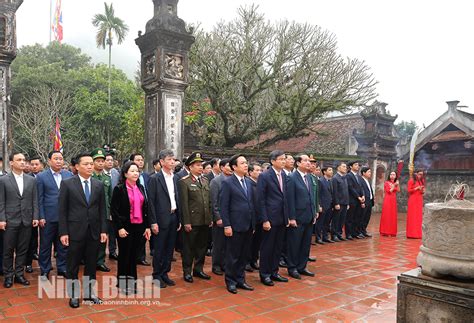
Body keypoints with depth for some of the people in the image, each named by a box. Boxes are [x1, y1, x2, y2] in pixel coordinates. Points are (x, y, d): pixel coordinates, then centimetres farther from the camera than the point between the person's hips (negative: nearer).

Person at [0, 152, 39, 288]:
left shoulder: (31, 180, 7)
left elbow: (35, 200, 6)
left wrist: (35, 217, 0)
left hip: (27, 221, 2)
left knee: (23, 250, 9)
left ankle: (19, 274, 20)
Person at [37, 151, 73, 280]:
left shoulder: (69, 175, 4)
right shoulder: (41, 177, -2)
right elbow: (39, 199, -3)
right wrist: (41, 217, -8)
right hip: (48, 217, -2)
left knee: (63, 245, 12)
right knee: (45, 245, 9)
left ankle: (62, 268, 26)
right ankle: (45, 271, 24)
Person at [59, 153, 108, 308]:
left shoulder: (99, 185, 5)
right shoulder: (67, 183, -4)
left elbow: (102, 209, 6)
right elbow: (62, 210, -5)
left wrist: (103, 230, 1)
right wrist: (63, 232, -9)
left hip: (94, 232, 3)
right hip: (75, 231, -3)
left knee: (91, 265, 12)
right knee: (72, 266, 9)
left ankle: (89, 293, 26)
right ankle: (73, 296, 25)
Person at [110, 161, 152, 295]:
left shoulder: (140, 188, 9)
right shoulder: (119, 189, -8)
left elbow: (145, 208, 11)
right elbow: (114, 210, -10)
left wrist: (147, 226, 7)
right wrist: (119, 228, -15)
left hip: (139, 226, 5)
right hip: (125, 227, -5)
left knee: (134, 254, 12)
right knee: (124, 255, 6)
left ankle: (132, 282, 24)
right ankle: (122, 283, 20)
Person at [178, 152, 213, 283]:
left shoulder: (205, 180, 12)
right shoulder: (184, 182, -8)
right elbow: (184, 204, -11)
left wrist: (211, 218, 11)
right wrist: (186, 222, -14)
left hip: (205, 221, 6)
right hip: (192, 222, -6)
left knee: (202, 246, 15)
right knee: (189, 247, 6)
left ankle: (198, 269, 29)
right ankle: (187, 271, 20)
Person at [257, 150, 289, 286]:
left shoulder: (284, 175, 8)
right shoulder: (264, 176, -11)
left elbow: (284, 197, 13)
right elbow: (260, 200, -12)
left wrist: (287, 216, 10)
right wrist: (264, 220, -15)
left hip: (282, 218, 6)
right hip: (270, 218, -6)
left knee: (278, 247, 14)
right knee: (267, 247, 5)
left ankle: (274, 272, 28)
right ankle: (264, 274, 19)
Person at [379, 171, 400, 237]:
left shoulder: (395, 183, 15)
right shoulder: (387, 183, 0)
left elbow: (398, 190, -1)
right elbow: (389, 191, -11)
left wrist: (397, 184, -9)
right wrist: (394, 185, -10)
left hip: (393, 200, 5)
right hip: (388, 199, -5)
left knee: (393, 215, 3)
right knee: (387, 215, -5)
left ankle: (392, 231, 9)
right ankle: (386, 231, -2)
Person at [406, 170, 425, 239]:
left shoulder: (421, 181, 14)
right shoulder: (411, 181, -4)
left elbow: (422, 190, 20)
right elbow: (409, 190, -7)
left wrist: (423, 191, -2)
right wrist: (416, 188, -17)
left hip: (419, 200, 6)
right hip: (413, 199, -6)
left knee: (419, 216, 4)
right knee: (412, 216, -5)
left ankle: (418, 233, 9)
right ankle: (412, 233, -2)